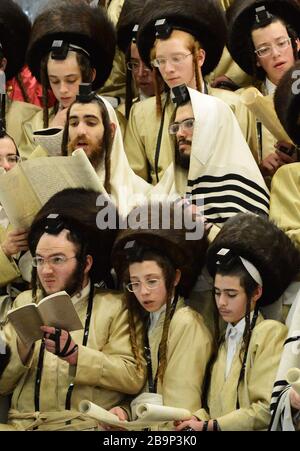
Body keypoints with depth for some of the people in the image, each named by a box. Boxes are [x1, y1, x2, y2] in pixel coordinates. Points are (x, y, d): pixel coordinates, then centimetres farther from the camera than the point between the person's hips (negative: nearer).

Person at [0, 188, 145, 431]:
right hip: (23, 422, 2)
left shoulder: (114, 307, 7)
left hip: (86, 423, -2)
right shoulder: (25, 302, 17)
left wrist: (74, 353, -14)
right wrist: (21, 348, -7)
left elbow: (134, 378, -5)